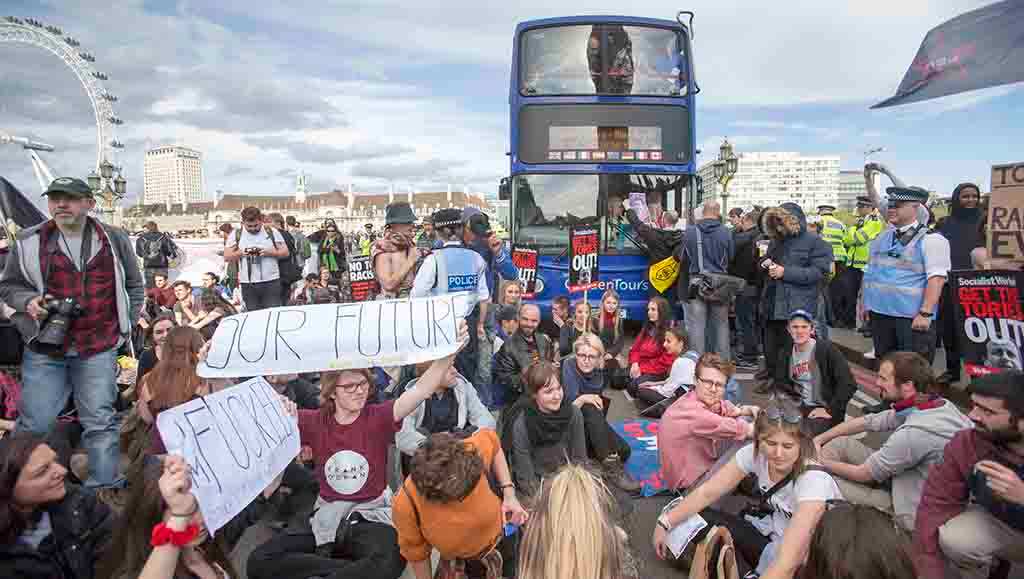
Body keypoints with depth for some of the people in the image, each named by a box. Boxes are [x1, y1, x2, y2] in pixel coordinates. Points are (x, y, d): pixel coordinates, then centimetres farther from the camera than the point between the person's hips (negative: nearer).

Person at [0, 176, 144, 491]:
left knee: (100, 423, 3)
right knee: (33, 426, 5)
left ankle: (106, 490, 13)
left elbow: (134, 286, 16)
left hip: (99, 349, 0)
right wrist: (28, 301, -8)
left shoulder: (115, 239, 5)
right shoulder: (28, 241, 3)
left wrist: (126, 324, 9)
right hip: (45, 348, 0)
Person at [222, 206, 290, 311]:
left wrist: (270, 252, -13)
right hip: (248, 284, 1)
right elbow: (227, 257, 8)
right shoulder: (237, 235, 9)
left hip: (271, 283, -1)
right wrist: (240, 253, -10)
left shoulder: (272, 232, 5)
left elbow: (285, 252, 5)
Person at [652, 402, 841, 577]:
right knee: (697, 518, -13)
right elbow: (707, 492, -12)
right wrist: (665, 523, -22)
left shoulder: (813, 481, -32)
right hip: (772, 539, 4)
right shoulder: (755, 454, -17)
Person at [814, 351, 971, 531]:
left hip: (913, 515, -8)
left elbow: (863, 474, -18)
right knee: (841, 443, 1)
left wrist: (821, 461, -3)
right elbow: (866, 422, 3)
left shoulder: (914, 432, -33)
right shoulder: (941, 404, -7)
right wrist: (818, 440, 3)